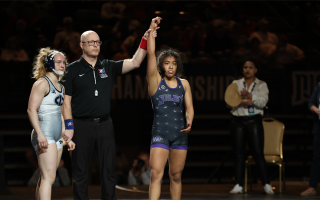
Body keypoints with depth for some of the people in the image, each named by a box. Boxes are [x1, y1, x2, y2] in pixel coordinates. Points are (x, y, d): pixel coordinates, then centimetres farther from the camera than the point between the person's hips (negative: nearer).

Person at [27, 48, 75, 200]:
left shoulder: (60, 86, 19)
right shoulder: (42, 83, -8)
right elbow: (31, 109, -16)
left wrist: (67, 138, 23)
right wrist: (40, 134, -25)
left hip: (57, 138, 9)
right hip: (45, 137, -9)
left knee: (45, 178, 8)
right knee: (48, 178, -17)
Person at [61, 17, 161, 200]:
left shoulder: (108, 67, 10)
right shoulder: (73, 70, 1)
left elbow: (135, 62, 1)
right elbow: (66, 100, -1)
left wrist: (146, 38, -9)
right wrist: (69, 127, -10)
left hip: (105, 124, 3)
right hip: (82, 125, -3)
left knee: (109, 171, 4)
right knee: (80, 172, 2)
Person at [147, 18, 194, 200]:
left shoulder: (184, 84, 9)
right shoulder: (155, 80, 0)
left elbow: (189, 107, 9)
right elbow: (151, 54, -7)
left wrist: (189, 122, -10)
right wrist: (151, 31, -9)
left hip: (180, 134, 3)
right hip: (160, 133, -3)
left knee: (176, 176, 8)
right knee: (156, 174, -15)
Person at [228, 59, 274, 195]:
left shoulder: (261, 85, 7)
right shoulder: (236, 84, 12)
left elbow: (262, 102, -8)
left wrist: (250, 96, -23)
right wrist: (242, 101, -16)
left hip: (254, 121, -2)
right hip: (238, 122, 2)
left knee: (258, 153, -7)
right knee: (238, 154, 1)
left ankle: (266, 184, -4)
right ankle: (238, 185, 3)